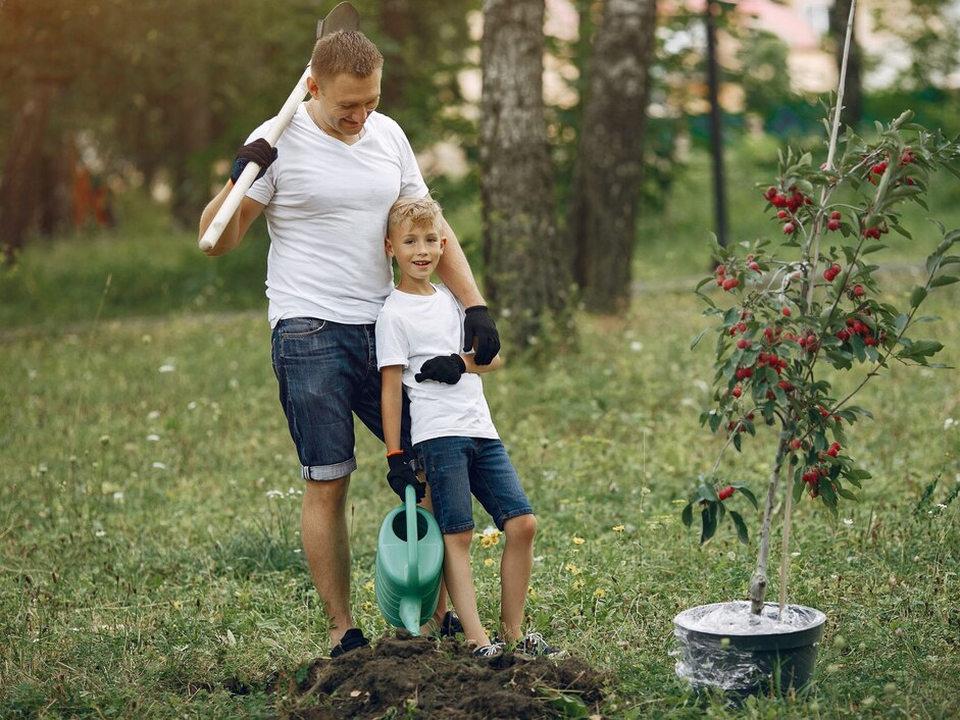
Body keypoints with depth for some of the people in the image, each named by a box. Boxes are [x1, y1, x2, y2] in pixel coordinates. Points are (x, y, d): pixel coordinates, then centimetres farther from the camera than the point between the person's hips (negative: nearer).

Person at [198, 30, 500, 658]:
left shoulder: (388, 135, 9)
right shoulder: (279, 143, -6)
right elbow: (216, 243, -6)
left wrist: (476, 306, 3)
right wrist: (239, 179, -23)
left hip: (384, 329, 5)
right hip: (311, 335, -5)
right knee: (327, 484, -2)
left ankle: (439, 610, 18)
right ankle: (342, 629, 10)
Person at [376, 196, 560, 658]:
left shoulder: (453, 299, 16)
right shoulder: (395, 313, -2)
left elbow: (495, 357, 16)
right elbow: (391, 387, -5)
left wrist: (459, 364, -5)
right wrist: (394, 455, -9)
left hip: (481, 430, 6)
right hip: (438, 434, -6)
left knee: (522, 523, 0)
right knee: (457, 535, -8)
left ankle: (512, 630, 9)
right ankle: (476, 638, -8)